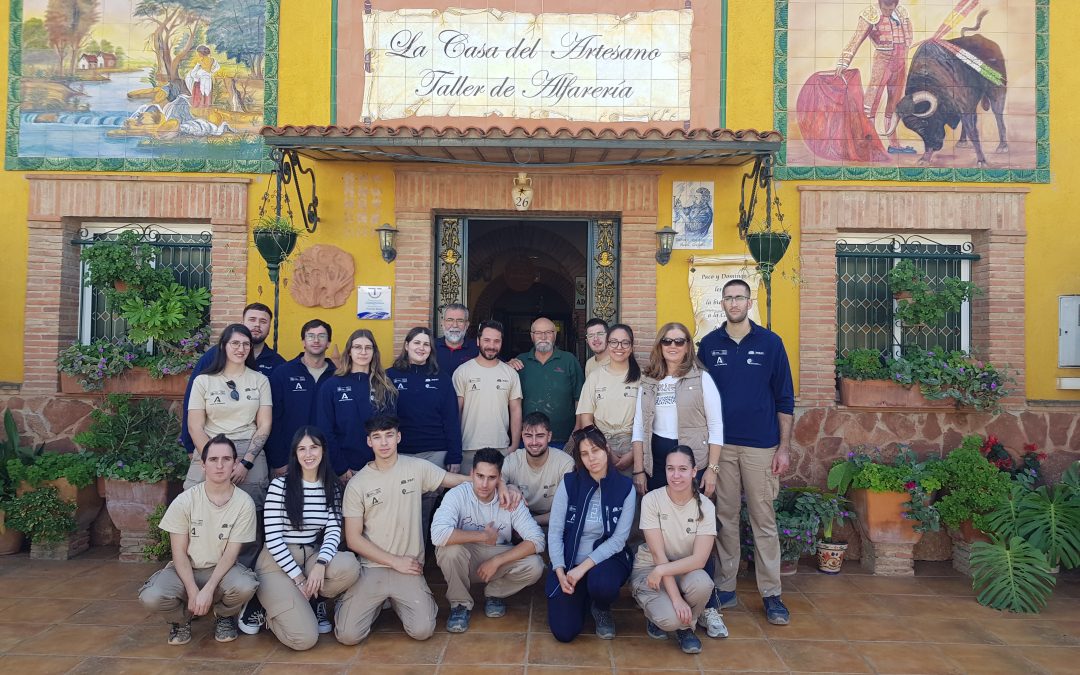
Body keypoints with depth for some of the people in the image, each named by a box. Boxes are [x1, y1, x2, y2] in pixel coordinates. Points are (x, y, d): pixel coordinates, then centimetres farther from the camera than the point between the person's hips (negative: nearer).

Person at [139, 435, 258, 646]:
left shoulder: (244, 503, -14)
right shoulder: (185, 501, -12)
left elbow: (231, 553, -12)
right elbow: (179, 552, -9)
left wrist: (208, 590, -23)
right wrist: (192, 591, -20)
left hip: (222, 570, 0)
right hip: (186, 569, 1)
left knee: (245, 586, -34)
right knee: (151, 597, -30)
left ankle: (224, 615, 5)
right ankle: (181, 618, 8)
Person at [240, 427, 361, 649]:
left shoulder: (332, 487, 4)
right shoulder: (280, 485, -10)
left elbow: (334, 531, -3)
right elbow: (272, 538, -12)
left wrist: (320, 564, -23)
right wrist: (298, 578, -15)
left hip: (311, 557, 4)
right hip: (277, 563, -4)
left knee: (349, 565, -31)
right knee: (305, 638, -21)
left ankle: (311, 601, 0)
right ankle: (263, 608, 10)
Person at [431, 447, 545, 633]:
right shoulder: (457, 495, -22)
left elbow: (537, 539, -21)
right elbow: (438, 534, -39)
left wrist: (496, 561, -28)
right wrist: (483, 536, -29)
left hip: (499, 558, 2)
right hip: (463, 560, -2)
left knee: (534, 566, -25)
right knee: (451, 548, -35)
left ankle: (494, 594, 7)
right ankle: (460, 603, -6)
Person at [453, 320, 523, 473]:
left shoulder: (510, 373, 8)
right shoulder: (462, 372, 0)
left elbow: (515, 410, 9)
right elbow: (455, 410, 0)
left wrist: (514, 446, 2)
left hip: (502, 449, 2)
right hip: (469, 449, -2)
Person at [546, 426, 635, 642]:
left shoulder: (625, 487, -9)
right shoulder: (569, 483, -8)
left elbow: (619, 539, -11)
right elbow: (555, 531, -6)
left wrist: (584, 567, -20)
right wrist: (560, 571, -17)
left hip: (607, 558, -1)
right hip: (569, 561, 1)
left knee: (601, 583, -36)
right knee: (564, 631, -12)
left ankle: (602, 609, 3)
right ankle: (582, 598, 23)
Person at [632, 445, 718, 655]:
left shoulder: (705, 507, -12)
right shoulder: (652, 500, -17)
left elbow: (699, 559, -18)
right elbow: (658, 554, -19)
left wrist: (662, 570, -28)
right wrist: (676, 598, -26)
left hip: (685, 570, 2)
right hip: (649, 569, -2)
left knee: (702, 583, -34)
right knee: (669, 619, -31)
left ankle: (685, 627, -1)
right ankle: (657, 611, 9)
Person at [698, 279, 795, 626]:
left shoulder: (770, 342, 1)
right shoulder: (709, 344, 5)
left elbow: (784, 399, 2)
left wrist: (784, 447, -2)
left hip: (761, 446, -1)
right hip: (720, 445, 2)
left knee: (764, 520, 2)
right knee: (725, 518, 8)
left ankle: (771, 594, 12)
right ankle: (725, 588, 18)